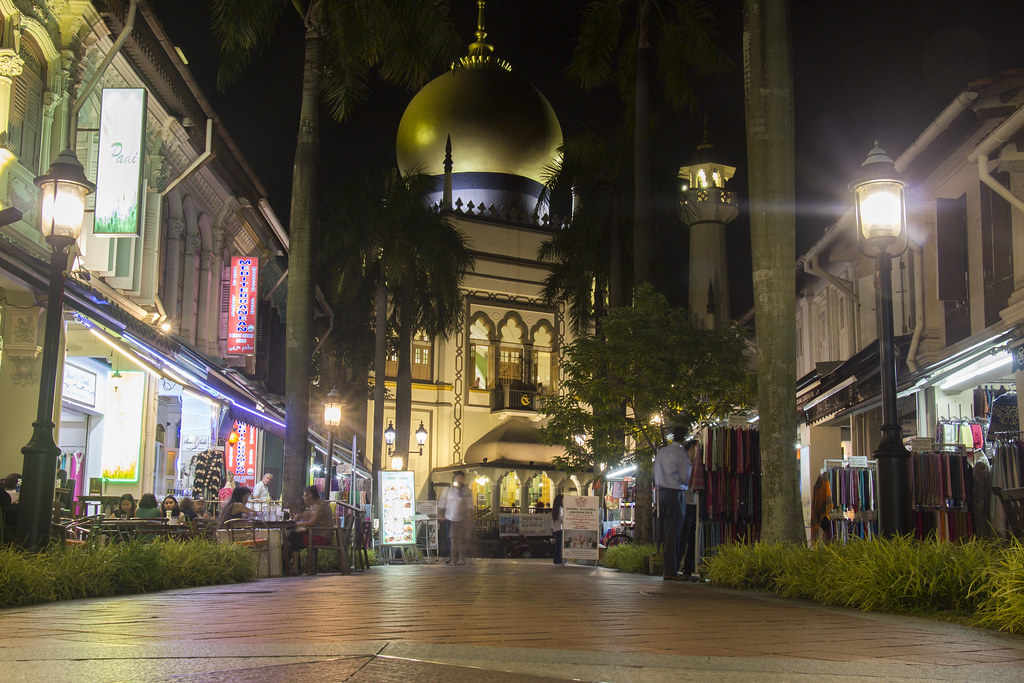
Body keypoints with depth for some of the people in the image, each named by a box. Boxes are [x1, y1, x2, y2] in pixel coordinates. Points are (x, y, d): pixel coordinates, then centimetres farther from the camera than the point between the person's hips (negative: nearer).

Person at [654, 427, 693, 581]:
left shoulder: (661, 452, 11)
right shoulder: (682, 454, -8)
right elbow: (684, 478, -8)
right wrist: (688, 458, 3)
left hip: (662, 492, 7)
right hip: (676, 493, -7)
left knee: (666, 529, 10)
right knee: (674, 532, -5)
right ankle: (671, 571, -7)